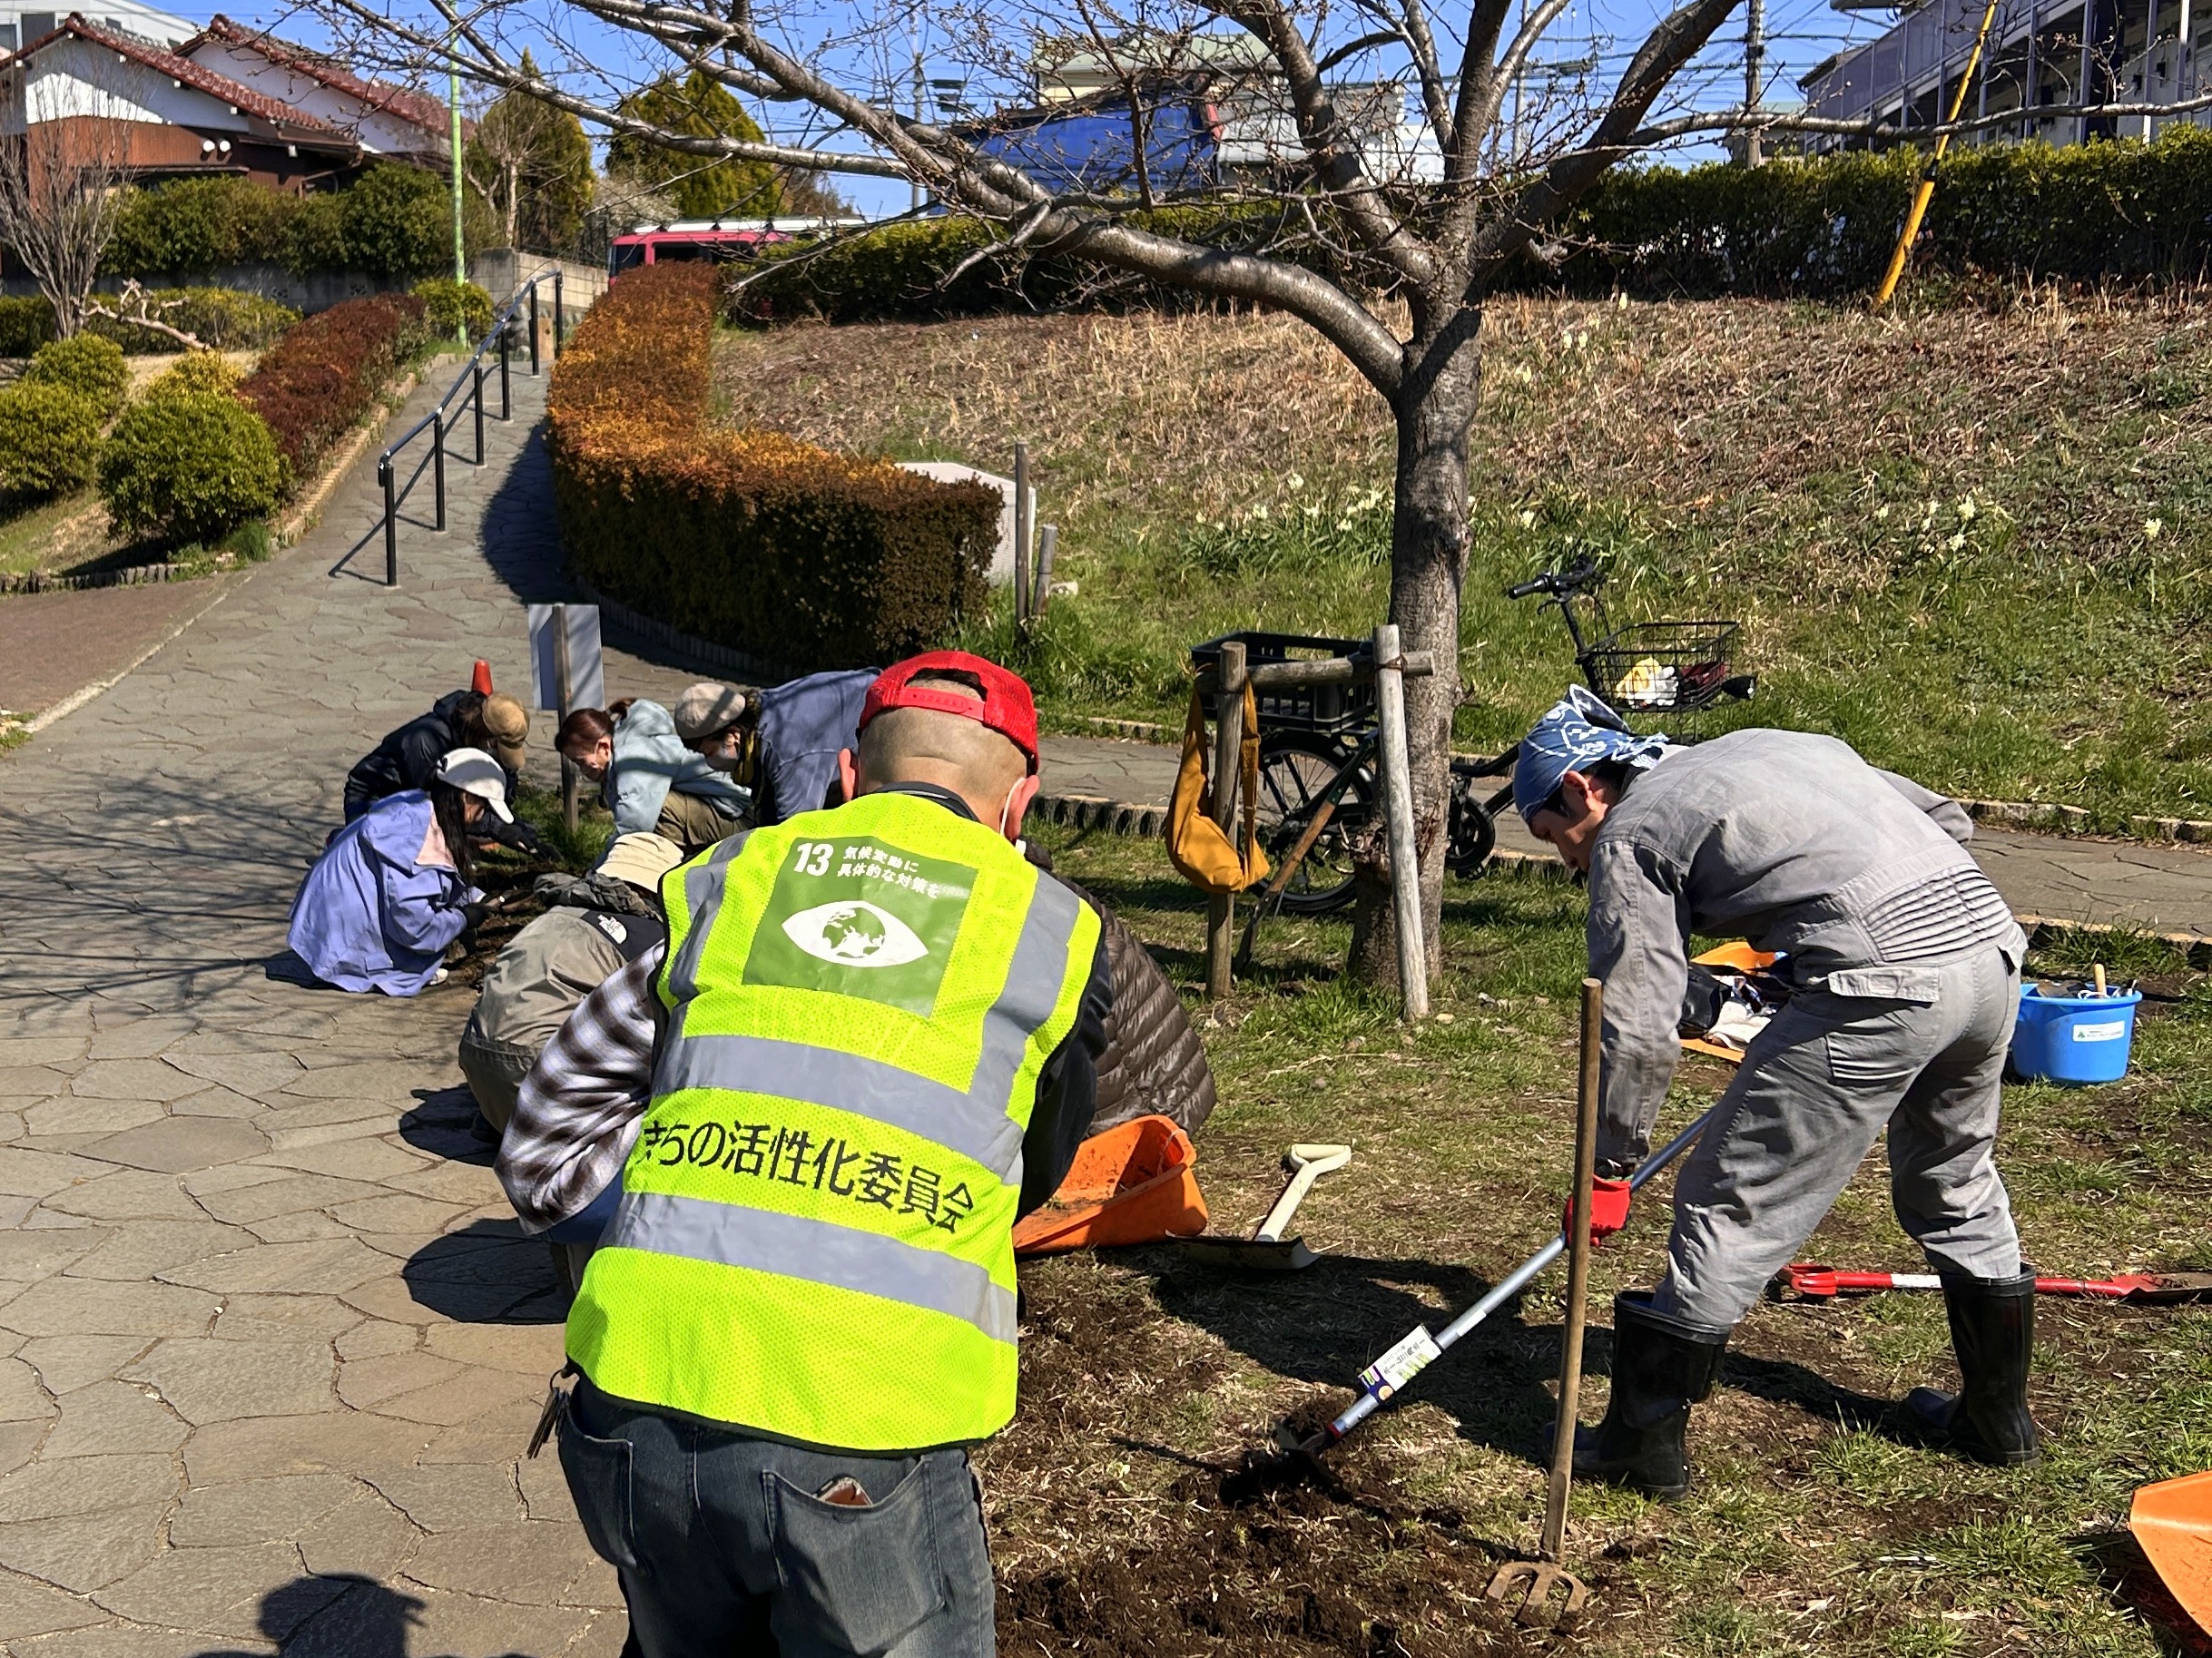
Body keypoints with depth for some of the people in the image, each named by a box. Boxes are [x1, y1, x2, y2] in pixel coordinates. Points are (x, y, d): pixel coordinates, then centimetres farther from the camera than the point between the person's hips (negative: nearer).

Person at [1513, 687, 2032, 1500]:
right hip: (1991, 943, 8)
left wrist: (1609, 1167, 7)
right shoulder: (1770, 744, 26)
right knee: (1958, 1182, 27)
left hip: (1881, 982, -8)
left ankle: (1643, 1441, 12)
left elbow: (1636, 1026, -1)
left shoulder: (1630, 835, 5)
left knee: (1731, 1203, 3)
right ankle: (1997, 1418, 42)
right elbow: (1945, 817, 27)